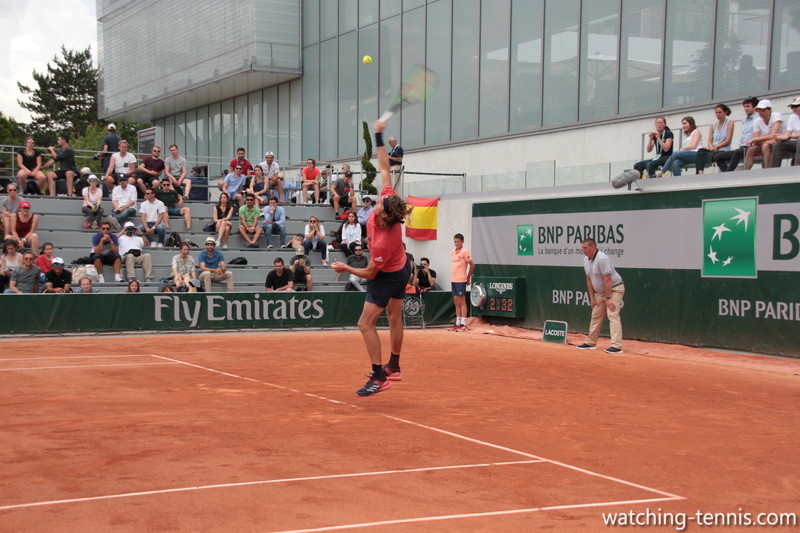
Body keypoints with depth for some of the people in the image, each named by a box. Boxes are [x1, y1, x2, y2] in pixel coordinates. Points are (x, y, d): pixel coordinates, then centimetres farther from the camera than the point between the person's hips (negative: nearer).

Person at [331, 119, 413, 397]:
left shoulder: (383, 242, -40)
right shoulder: (389, 200, -25)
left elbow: (370, 273, -26)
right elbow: (384, 169, -14)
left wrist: (345, 268, -14)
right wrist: (379, 138, -13)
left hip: (386, 278, -9)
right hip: (401, 269, 9)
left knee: (366, 324, -8)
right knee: (394, 317, 20)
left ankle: (379, 377, -7)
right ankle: (394, 367, 35)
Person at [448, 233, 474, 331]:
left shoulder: (464, 252, -7)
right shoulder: (453, 252, 14)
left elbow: (472, 264, -5)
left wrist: (468, 277, -1)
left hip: (461, 280, -7)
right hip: (453, 279, 7)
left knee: (462, 301, -6)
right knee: (456, 302, 9)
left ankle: (463, 324, -4)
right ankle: (457, 324, 13)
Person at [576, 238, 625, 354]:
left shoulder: (602, 259, -24)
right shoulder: (586, 260, 4)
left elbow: (607, 280, -26)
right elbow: (589, 280, 11)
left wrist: (608, 299, -26)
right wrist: (592, 298, 8)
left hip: (614, 289, -9)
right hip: (600, 292, 9)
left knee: (613, 315, -19)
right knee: (596, 316, 14)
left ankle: (616, 346, -25)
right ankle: (590, 343, 25)